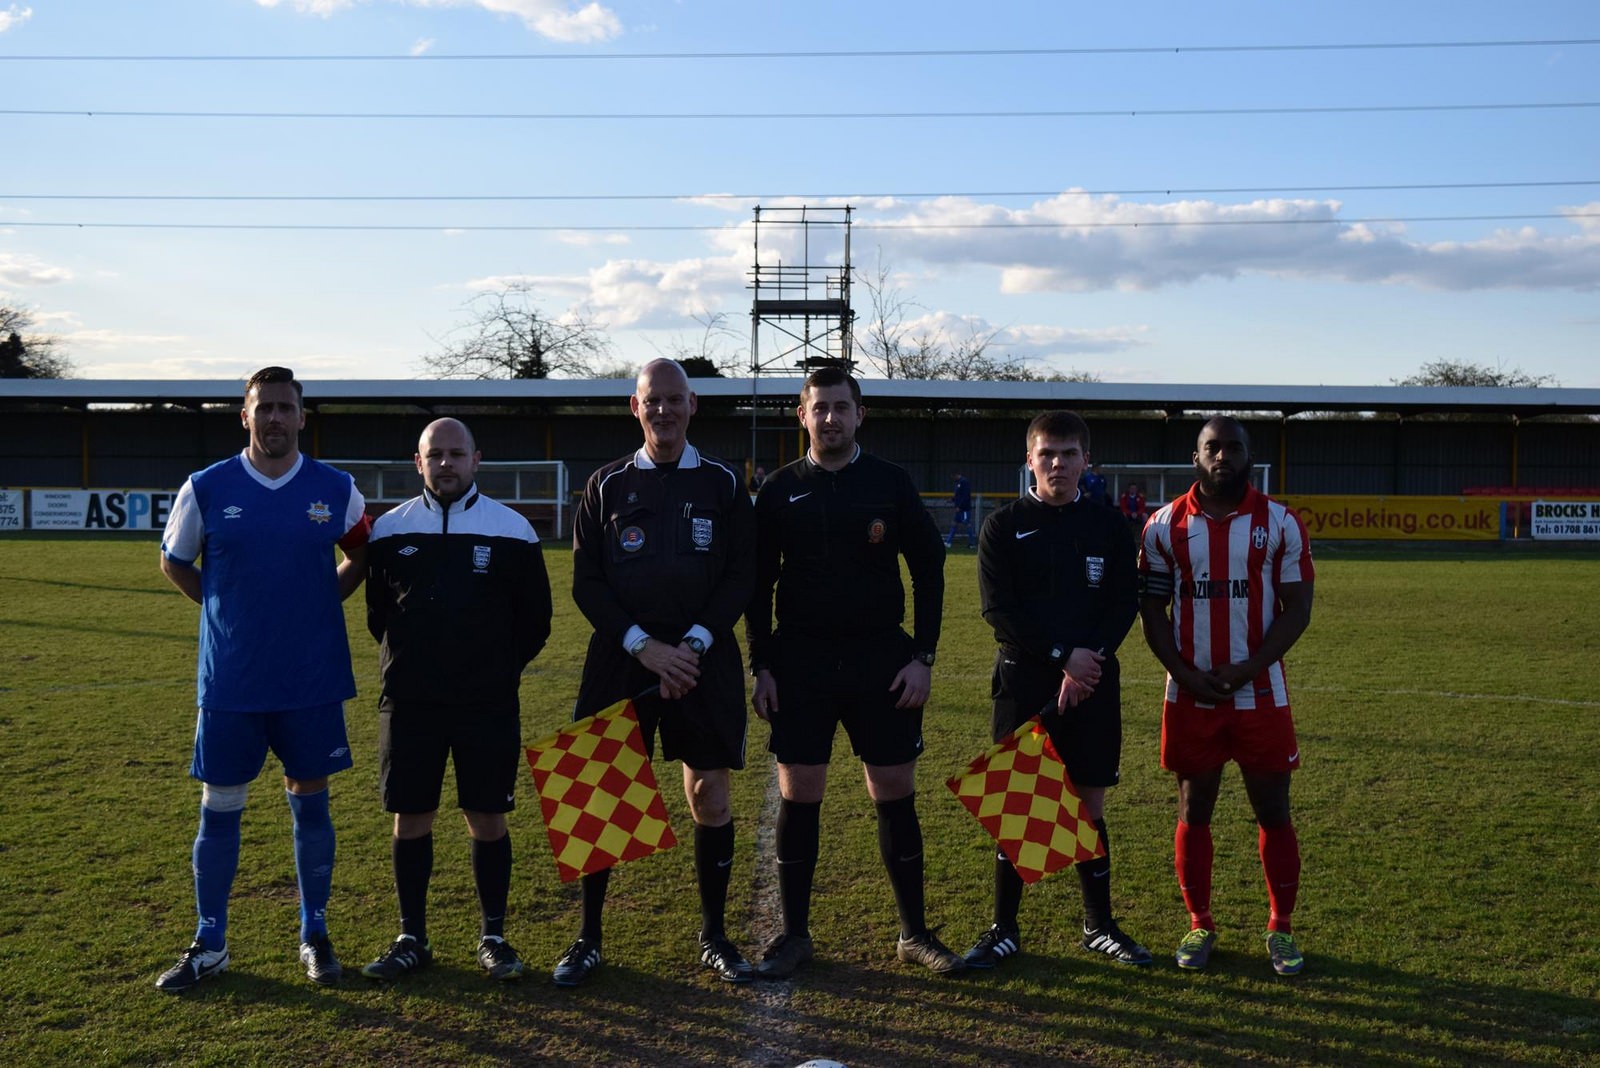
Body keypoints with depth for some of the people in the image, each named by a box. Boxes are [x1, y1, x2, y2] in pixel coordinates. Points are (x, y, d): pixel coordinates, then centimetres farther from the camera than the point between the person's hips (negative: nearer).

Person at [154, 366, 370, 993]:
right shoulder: (206, 489, -2)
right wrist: (224, 607, 4)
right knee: (219, 807, 6)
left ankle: (314, 935, 23)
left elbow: (361, 557, 16)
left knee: (310, 801, 9)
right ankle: (209, 945, 20)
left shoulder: (336, 490, -1)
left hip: (313, 678, 0)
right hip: (229, 679, 0)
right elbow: (173, 562, 13)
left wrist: (321, 602, 4)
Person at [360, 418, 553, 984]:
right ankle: (412, 939, 20)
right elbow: (376, 613, 14)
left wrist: (497, 673, 5)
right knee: (410, 821, 7)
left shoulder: (513, 531, 0)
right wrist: (409, 662, 9)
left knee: (488, 821, 4)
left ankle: (493, 937, 17)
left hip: (488, 706, -1)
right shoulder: (389, 530, 4)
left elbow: (534, 620, 6)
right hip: (409, 704, 2)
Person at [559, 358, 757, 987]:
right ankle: (588, 940, 17)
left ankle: (713, 936, 20)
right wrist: (643, 646, -12)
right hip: (620, 659, 0)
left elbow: (742, 578, 1)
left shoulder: (722, 483, 5)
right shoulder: (607, 485, 6)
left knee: (711, 796, 4)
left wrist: (693, 644, -12)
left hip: (704, 660, 0)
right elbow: (586, 583, 1)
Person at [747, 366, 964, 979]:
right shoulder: (780, 491, 4)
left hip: (882, 660, 0)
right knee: (798, 796, 2)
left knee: (896, 795, 4)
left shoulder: (891, 484, 2)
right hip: (800, 663, 0)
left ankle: (914, 933, 18)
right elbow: (758, 584, 7)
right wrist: (762, 665, 0)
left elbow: (929, 570, 5)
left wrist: (922, 656, -2)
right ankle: (794, 934, 16)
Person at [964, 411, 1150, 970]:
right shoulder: (1004, 526, 0)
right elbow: (999, 609, -7)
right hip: (1023, 683, -2)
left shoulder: (1108, 525, 6)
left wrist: (1091, 659, -14)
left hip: (1093, 684, 2)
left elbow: (1126, 603, 1)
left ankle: (1100, 925, 23)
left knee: (1090, 805, 9)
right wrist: (1062, 656, -16)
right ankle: (1004, 930, 14)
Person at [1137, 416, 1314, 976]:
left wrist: (1248, 669, -14)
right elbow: (1152, 609, 3)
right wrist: (1186, 674, -10)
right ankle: (1199, 925, 20)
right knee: (1194, 811, 7)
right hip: (1190, 694, 1)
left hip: (1260, 693, 0)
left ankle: (1280, 928, 18)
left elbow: (1297, 609, -2)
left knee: (1273, 812, 5)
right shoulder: (1166, 526, 2)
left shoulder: (1280, 523, 0)